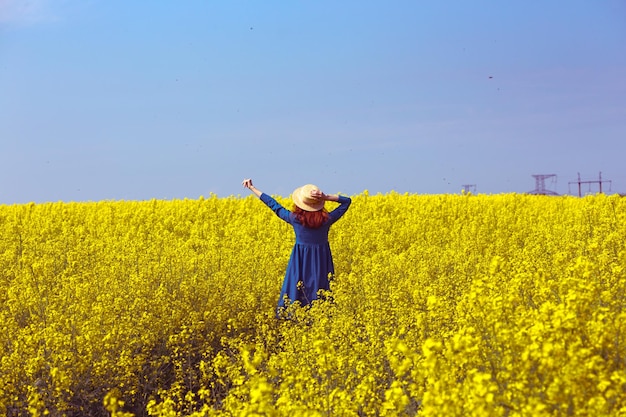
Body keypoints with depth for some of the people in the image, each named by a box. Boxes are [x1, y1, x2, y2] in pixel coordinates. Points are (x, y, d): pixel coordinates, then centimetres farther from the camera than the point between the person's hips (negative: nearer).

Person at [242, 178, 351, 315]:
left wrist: (252, 188, 7)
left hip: (301, 260, -1)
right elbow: (347, 201, 0)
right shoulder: (326, 219, -13)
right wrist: (326, 197, -15)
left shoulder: (295, 219, -15)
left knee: (296, 290, 8)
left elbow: (273, 204, -3)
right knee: (320, 293, 7)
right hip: (321, 261, 1)